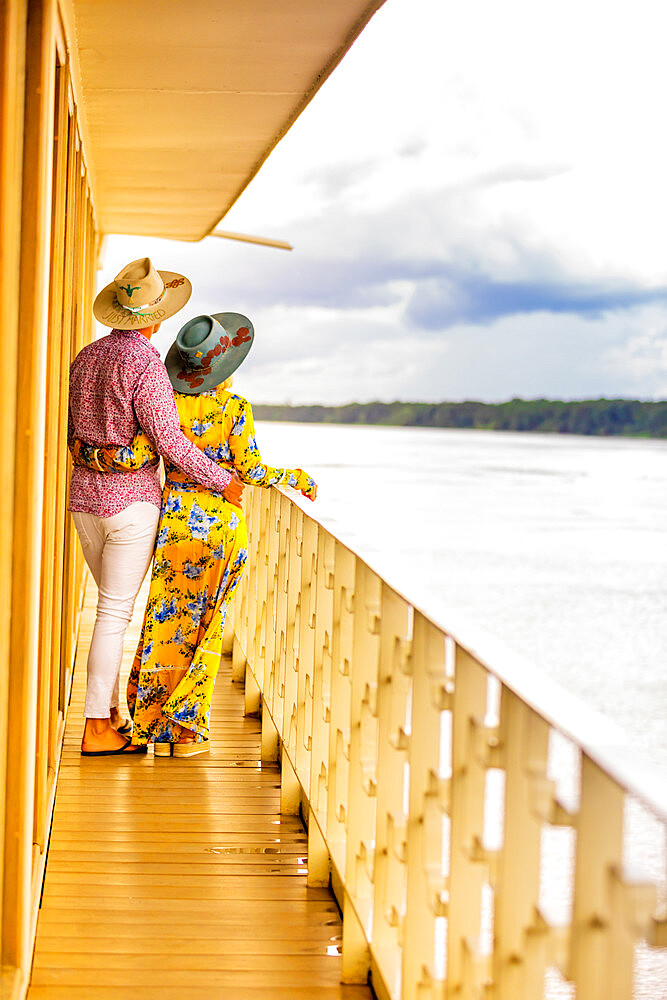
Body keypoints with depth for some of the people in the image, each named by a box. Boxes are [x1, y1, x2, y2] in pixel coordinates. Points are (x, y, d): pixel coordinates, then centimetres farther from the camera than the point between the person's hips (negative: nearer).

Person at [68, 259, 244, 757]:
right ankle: (96, 730, 0)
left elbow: (71, 431, 16)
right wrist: (223, 480, -10)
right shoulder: (145, 364, -17)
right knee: (116, 612, -3)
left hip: (85, 494, 8)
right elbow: (169, 441, -20)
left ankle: (111, 710, 23)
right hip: (132, 498, -8)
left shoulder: (86, 357, 8)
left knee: (116, 602, 19)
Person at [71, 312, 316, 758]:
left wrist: (86, 452, -7)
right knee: (205, 624, 8)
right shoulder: (236, 408, -8)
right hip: (222, 521, -1)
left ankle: (151, 724, 14)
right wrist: (297, 478, 5)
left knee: (166, 620, 10)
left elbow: (138, 455, -16)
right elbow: (250, 470, -9)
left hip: (175, 518, 1)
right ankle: (188, 728, 9)